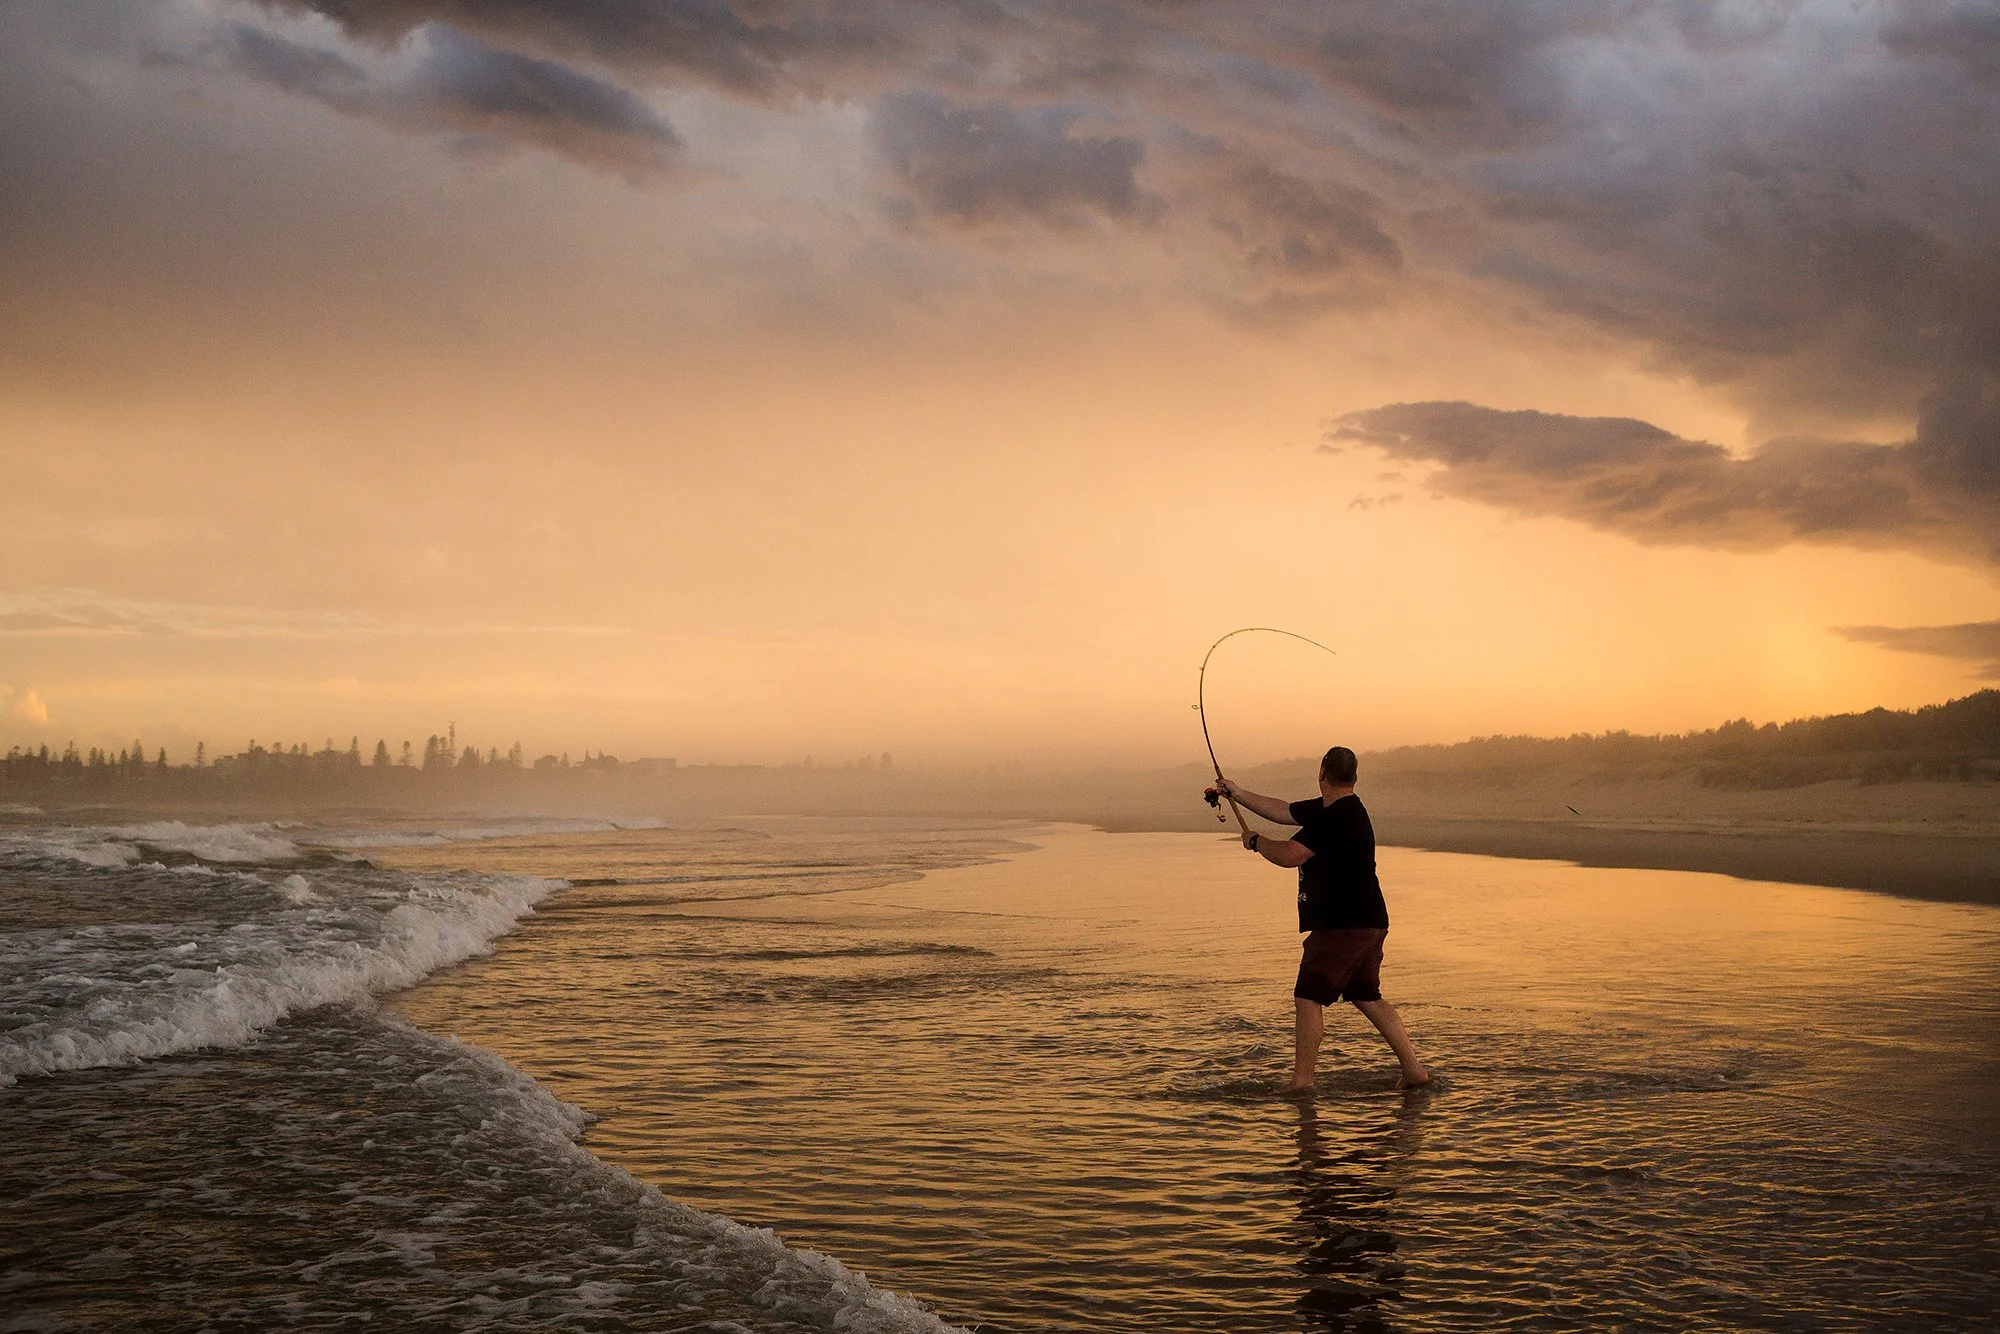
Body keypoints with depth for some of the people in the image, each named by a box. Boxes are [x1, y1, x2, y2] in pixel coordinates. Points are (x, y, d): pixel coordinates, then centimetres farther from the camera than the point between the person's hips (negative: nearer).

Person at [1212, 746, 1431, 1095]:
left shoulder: (1337, 817, -19)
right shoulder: (1325, 810, 12)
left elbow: (1289, 855, -24)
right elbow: (1282, 811, 23)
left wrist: (1255, 840, -6)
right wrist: (1237, 794, 28)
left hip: (1343, 925, -10)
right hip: (1368, 922, 10)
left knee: (1308, 998, -4)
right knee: (1367, 997, 17)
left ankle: (1301, 1080, -2)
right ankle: (1414, 1070, 16)